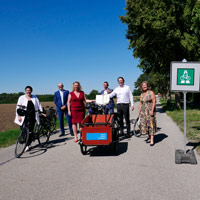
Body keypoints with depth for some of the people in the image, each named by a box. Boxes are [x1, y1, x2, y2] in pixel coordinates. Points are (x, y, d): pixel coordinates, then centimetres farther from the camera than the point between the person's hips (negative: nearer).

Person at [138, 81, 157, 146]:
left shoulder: (151, 92, -3)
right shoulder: (142, 94, 14)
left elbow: (154, 102, -10)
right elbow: (140, 104, 16)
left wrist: (152, 110, -18)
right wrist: (138, 112, 11)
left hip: (150, 111, -6)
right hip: (143, 111, 6)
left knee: (151, 124, -7)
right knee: (144, 124, 6)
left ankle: (152, 140, -7)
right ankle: (149, 137, 20)